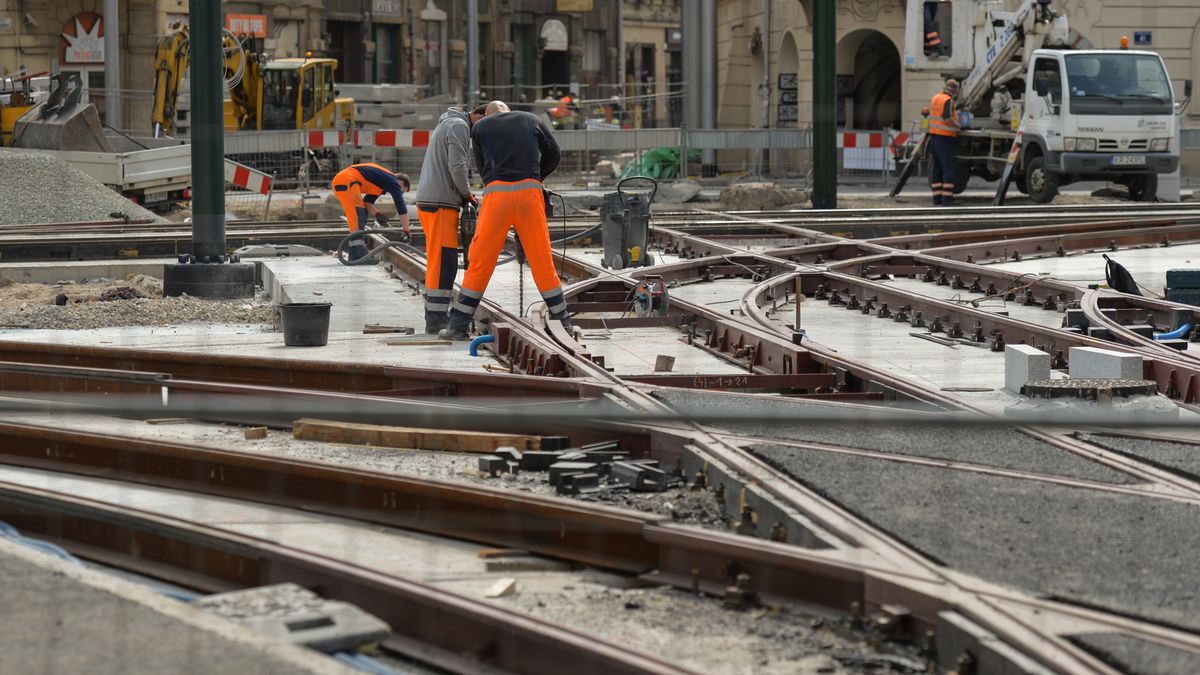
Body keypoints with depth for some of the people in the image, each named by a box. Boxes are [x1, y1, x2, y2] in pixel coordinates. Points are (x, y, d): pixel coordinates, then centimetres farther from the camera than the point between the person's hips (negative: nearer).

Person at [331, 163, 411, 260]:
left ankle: (355, 253, 16)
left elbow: (367, 202, 27)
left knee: (361, 215, 16)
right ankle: (358, 253, -20)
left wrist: (377, 214, 10)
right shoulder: (393, 182, 2)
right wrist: (406, 231, 3)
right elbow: (402, 208, -2)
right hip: (348, 180, -10)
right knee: (357, 216, -12)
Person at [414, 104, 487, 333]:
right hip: (440, 202, -10)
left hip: (429, 201, 10)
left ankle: (434, 314, 15)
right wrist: (467, 194, -2)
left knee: (438, 262, 13)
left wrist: (463, 194, 12)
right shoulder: (459, 127, -9)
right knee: (443, 261, -10)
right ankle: (436, 318, -12)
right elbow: (457, 167, -18)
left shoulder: (447, 124, 24)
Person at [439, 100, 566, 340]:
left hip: (497, 193, -1)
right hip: (530, 191, 1)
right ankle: (562, 321, 9)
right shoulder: (531, 120, 20)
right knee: (542, 260, 6)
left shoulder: (480, 127, 16)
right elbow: (553, 154, 24)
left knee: (480, 261, 2)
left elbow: (481, 167, 15)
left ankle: (458, 325, 3)